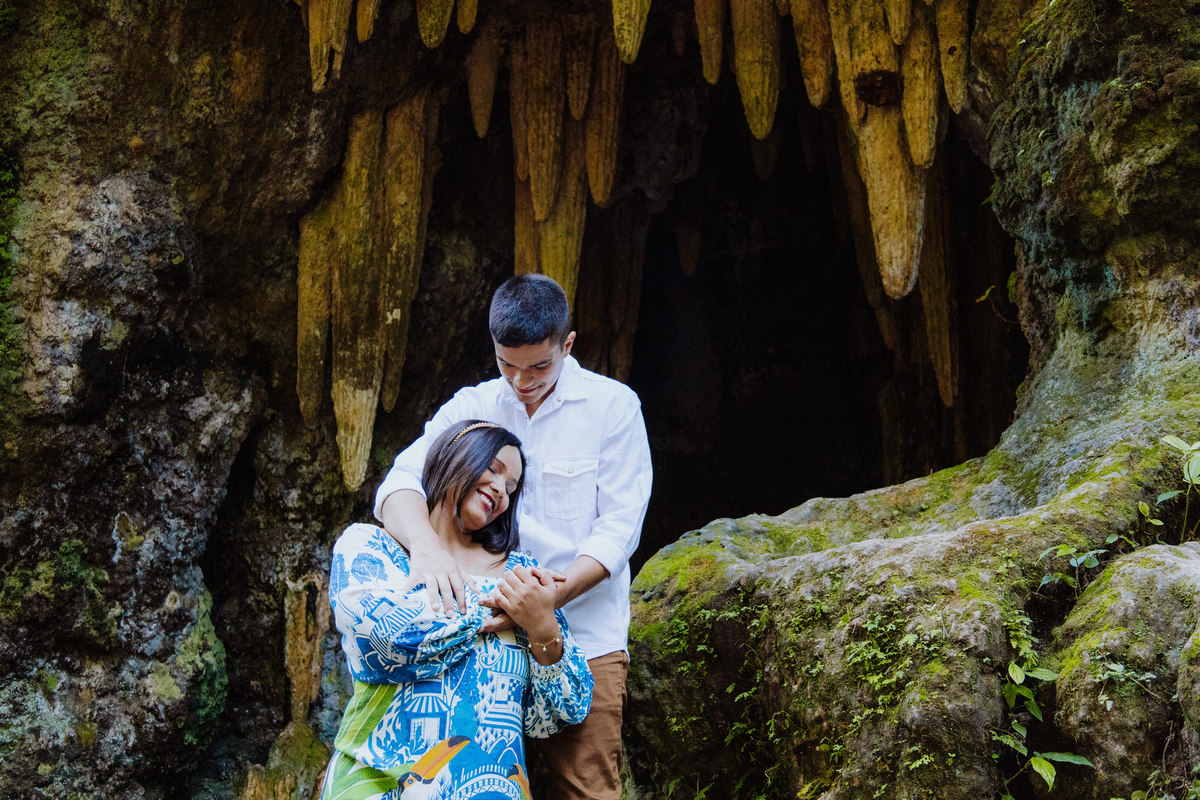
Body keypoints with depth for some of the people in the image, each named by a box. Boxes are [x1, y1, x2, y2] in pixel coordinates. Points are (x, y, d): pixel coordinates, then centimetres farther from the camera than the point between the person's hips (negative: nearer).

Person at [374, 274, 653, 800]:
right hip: (486, 632, 3)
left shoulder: (612, 406, -2)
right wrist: (424, 543, -32)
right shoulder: (470, 408, 5)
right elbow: (401, 483, -8)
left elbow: (619, 528, -6)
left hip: (584, 635, -3)